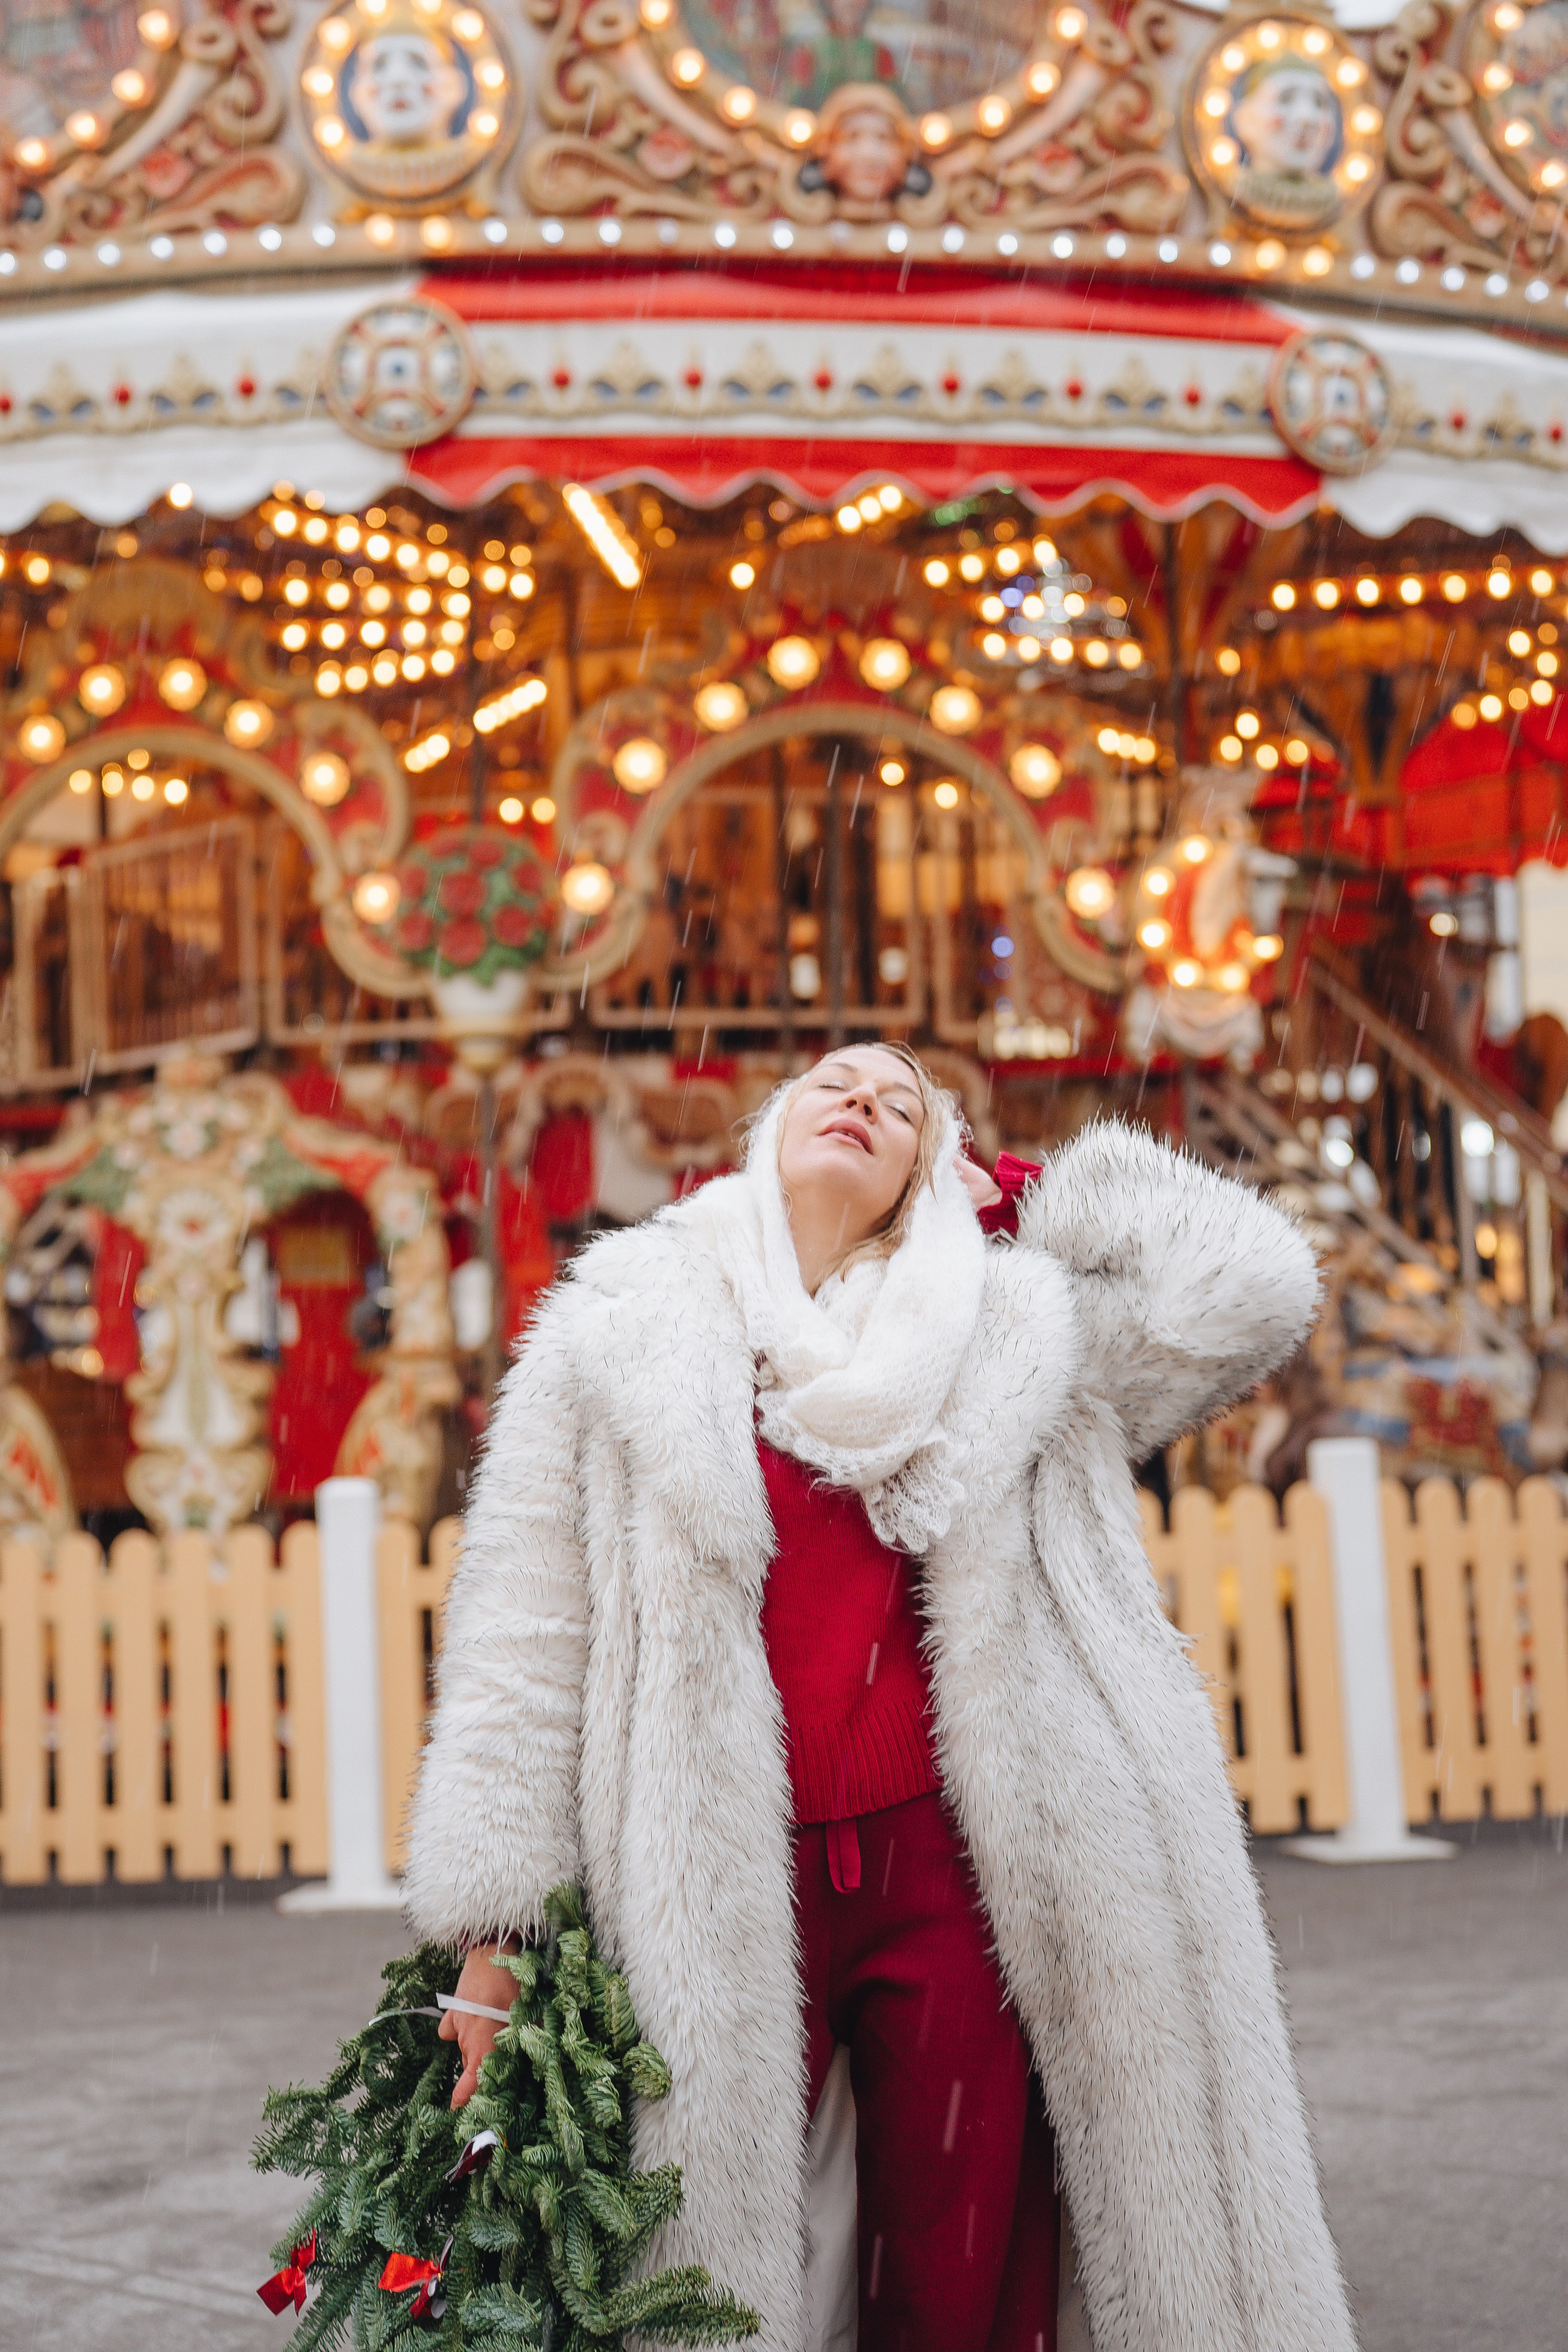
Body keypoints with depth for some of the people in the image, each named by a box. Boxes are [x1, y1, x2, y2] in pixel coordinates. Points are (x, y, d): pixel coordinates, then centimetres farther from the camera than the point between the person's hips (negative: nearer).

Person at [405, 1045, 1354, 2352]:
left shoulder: (1009, 1332, 13)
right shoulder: (620, 1333, 8)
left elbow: (1246, 1288, 6)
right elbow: (527, 1635, 3)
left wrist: (1015, 1205, 13)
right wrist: (494, 1923, -3)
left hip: (953, 1873, 2)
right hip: (720, 1891, -1)